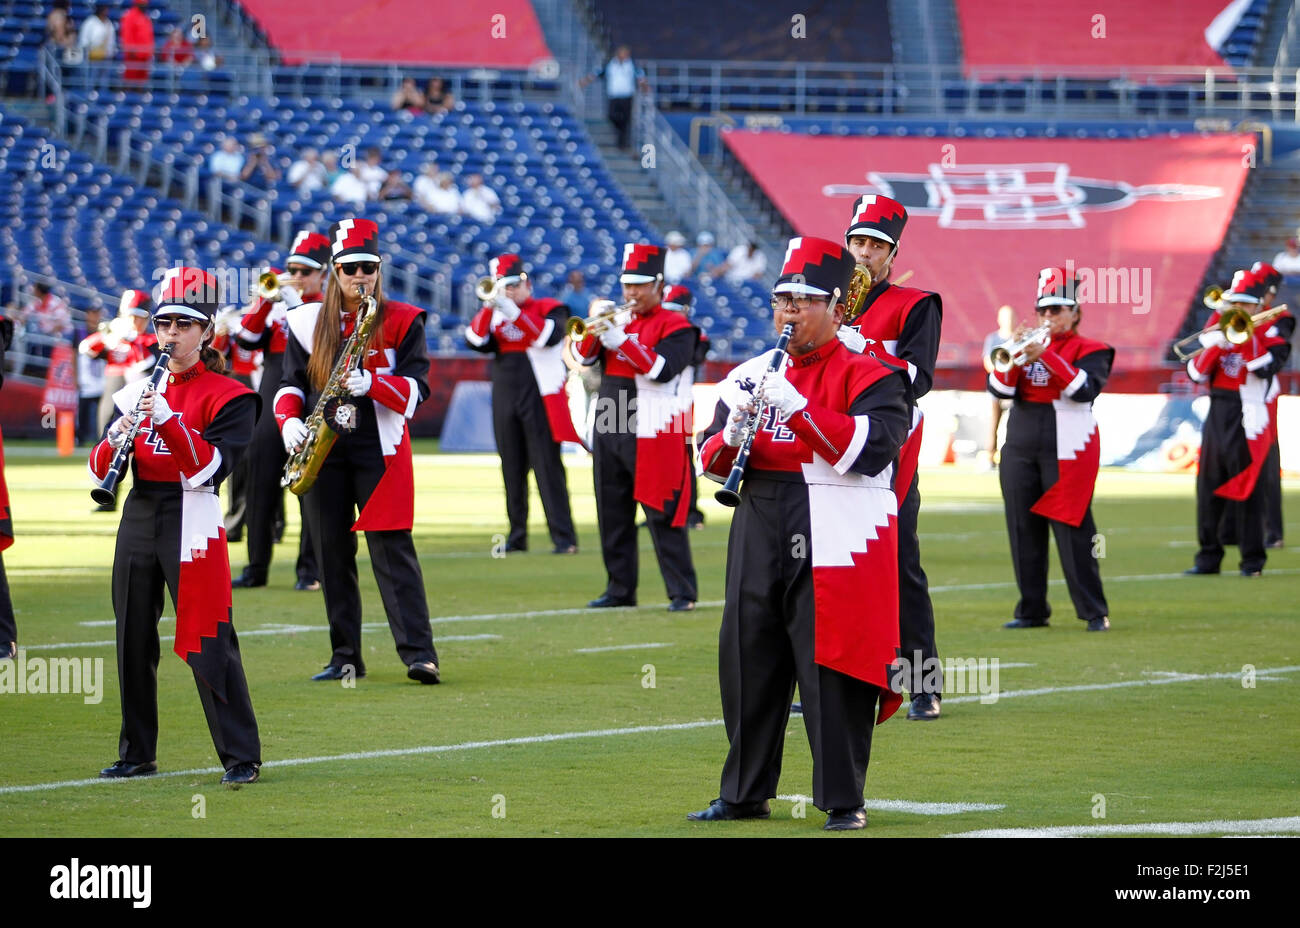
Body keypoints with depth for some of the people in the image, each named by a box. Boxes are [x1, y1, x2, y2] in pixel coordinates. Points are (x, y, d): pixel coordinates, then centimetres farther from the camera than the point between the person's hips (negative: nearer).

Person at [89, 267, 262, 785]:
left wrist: (168, 421, -27)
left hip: (192, 523, -6)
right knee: (133, 643, 10)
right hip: (138, 521, 6)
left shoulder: (227, 396, -4)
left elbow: (211, 468, -17)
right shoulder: (137, 391, 12)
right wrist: (115, 441, -15)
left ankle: (241, 757, -5)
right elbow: (99, 471, 7)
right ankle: (137, 754, 20)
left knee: (208, 646, -9)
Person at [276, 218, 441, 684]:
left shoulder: (401, 321, 0)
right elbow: (292, 382, 14)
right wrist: (289, 419, -7)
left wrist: (371, 384, -24)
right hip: (323, 453, 4)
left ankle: (419, 653, -13)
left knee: (391, 548, -10)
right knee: (332, 553, 5)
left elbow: (416, 389, -6)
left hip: (380, 451, -4)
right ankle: (345, 656, 13)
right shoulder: (309, 322, 9)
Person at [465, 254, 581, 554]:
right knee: (512, 470, 8)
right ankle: (517, 536, 15)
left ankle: (564, 537, -10)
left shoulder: (549, 308, 3)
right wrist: (490, 307, -12)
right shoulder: (495, 314, 15)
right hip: (505, 402, 5)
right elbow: (476, 341, -1)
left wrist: (513, 312, -23)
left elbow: (549, 336, -18)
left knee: (548, 468, -9)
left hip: (540, 399, -5)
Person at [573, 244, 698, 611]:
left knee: (662, 514, -6)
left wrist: (620, 339, -23)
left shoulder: (675, 326, -2)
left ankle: (682, 591, -3)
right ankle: (620, 588, 16)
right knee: (613, 515, 8)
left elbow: (662, 369, -18)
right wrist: (595, 323, -11)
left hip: (652, 435, -6)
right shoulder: (617, 317, 14)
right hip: (610, 433, 6)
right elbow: (584, 357, 6)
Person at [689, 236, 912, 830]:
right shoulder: (750, 376, 14)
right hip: (760, 545, 6)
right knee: (748, 666, 10)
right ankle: (746, 793, 22)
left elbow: (872, 450, -19)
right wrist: (732, 434, -10)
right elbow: (711, 463, 13)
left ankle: (843, 799, 2)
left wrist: (799, 407, -23)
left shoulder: (869, 376, -3)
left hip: (837, 546, -6)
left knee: (832, 670, -5)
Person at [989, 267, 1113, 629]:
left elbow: (1085, 389, -16)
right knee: (1024, 531, 5)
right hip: (1020, 451, 5)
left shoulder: (1090, 351, 3)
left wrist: (1046, 356, -20)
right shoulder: (1026, 345, 14)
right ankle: (1032, 610, 12)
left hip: (1066, 452, -5)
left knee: (1073, 532, -7)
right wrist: (1013, 357, -13)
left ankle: (1094, 611, -4)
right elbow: (999, 389, 4)